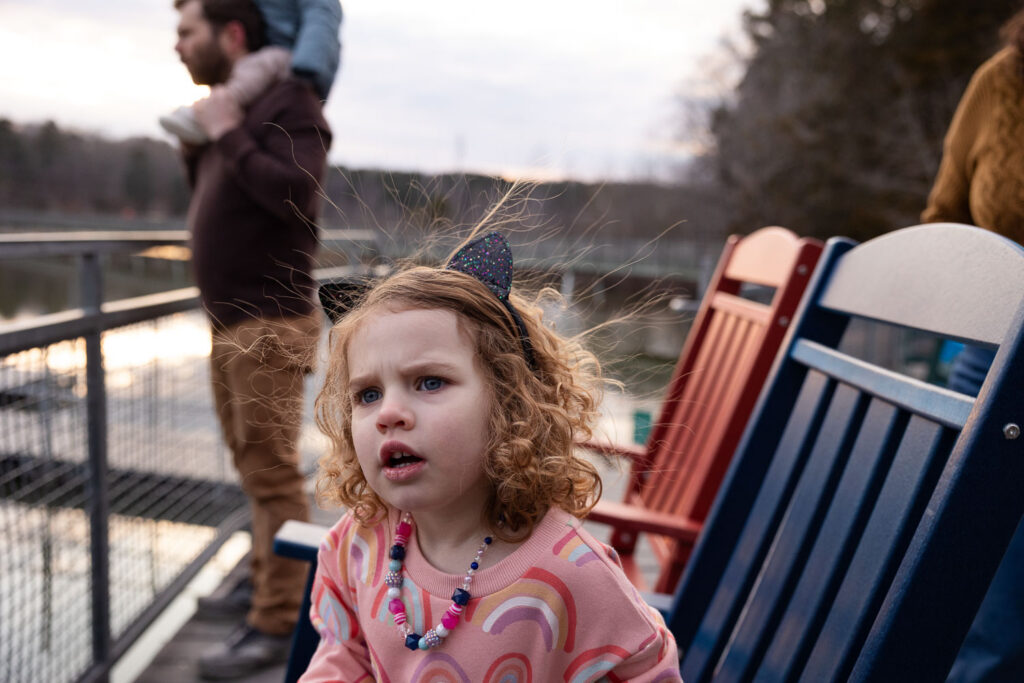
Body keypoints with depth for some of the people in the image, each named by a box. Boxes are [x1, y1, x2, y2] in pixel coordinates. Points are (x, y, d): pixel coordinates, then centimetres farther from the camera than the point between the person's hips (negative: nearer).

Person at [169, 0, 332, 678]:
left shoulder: (290, 101, -8)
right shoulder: (226, 110, 16)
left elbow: (292, 190, -24)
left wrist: (226, 135, -15)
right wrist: (194, 145, 11)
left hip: (271, 325, -9)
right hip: (230, 324, 9)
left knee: (273, 472, -7)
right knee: (256, 467, 15)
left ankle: (275, 626, -1)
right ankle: (268, 584, 28)